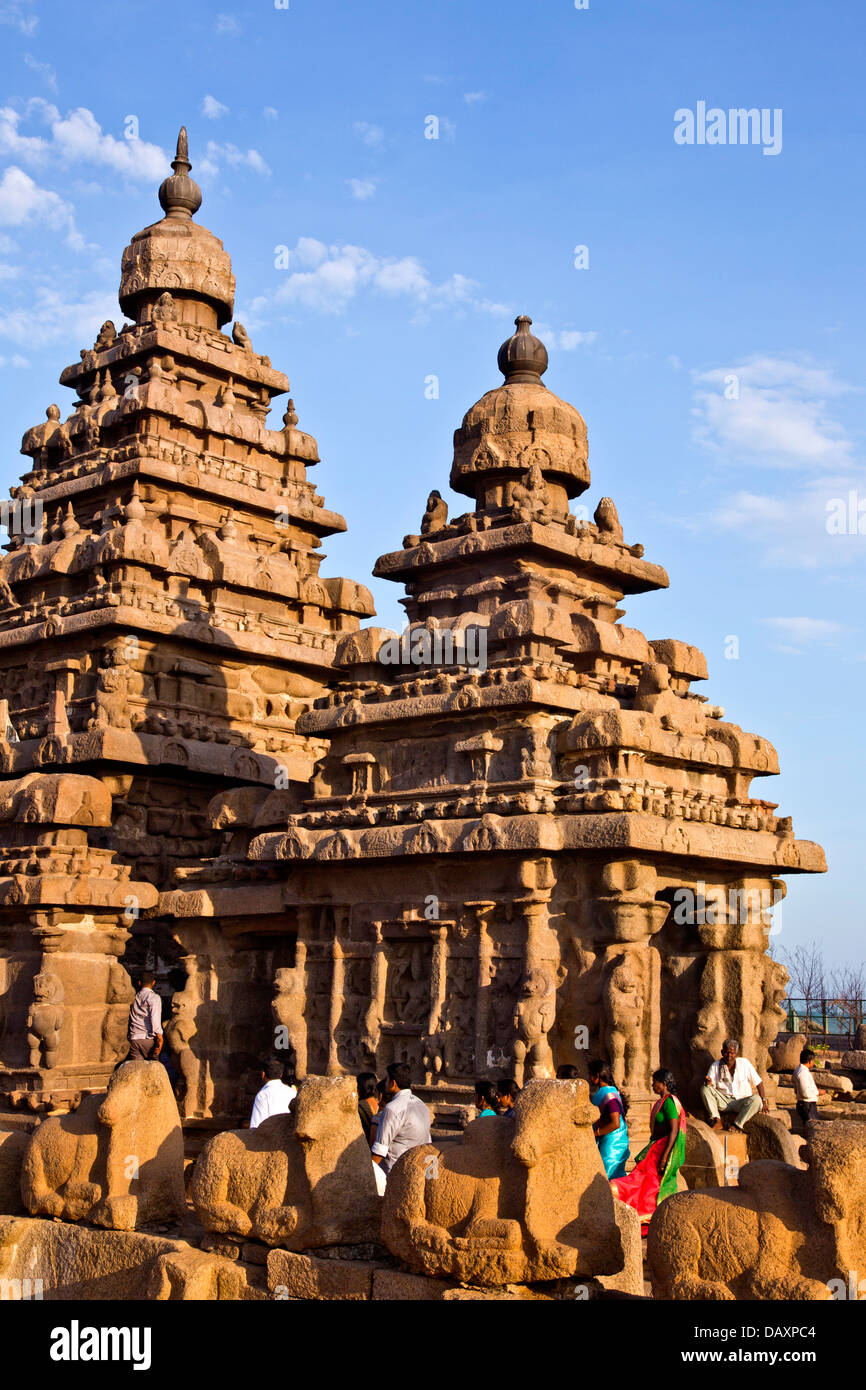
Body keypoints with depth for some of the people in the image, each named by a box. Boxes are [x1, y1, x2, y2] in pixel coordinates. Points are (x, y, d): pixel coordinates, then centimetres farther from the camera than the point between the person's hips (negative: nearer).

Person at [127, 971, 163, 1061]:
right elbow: (155, 1018, -15)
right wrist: (159, 1037, -17)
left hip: (133, 1038, 4)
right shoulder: (154, 997, -3)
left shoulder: (134, 998, 14)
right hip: (148, 1038, -4)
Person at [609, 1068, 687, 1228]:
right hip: (657, 1146, 10)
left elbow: (674, 1131, -21)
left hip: (665, 1147, -10)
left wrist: (664, 1156, -24)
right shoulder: (662, 1101, 14)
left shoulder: (669, 1102, -16)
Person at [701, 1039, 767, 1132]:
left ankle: (736, 1124, -23)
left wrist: (763, 1101, -5)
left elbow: (758, 1082, 4)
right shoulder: (716, 1066, 0)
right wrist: (708, 1082, -30)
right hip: (723, 1102, 1)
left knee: (756, 1100, -31)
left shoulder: (744, 1063, -1)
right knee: (704, 1089, -22)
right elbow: (711, 1086, -5)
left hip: (741, 1102, -1)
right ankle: (717, 1122, -24)